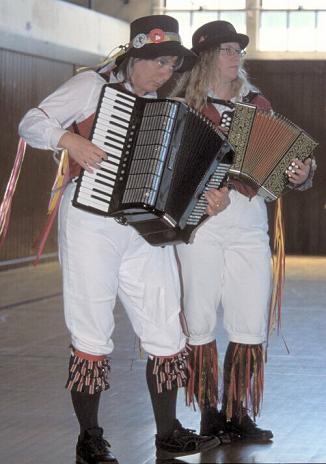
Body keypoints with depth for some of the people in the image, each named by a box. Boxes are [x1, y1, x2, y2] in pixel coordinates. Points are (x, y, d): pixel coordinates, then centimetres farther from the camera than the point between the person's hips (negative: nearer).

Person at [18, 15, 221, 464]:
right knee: (92, 333, -1)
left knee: (166, 331, 3)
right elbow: (30, 123, -5)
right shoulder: (92, 86, -1)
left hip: (147, 228, 5)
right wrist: (69, 139, -22)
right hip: (91, 224, -5)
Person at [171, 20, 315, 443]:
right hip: (199, 220, -3)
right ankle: (209, 412, 9)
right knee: (200, 319, -1)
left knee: (251, 321, 0)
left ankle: (239, 413, 9)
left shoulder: (258, 105, 14)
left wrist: (301, 175, -8)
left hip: (249, 221, 3)